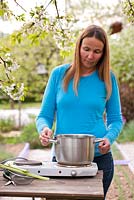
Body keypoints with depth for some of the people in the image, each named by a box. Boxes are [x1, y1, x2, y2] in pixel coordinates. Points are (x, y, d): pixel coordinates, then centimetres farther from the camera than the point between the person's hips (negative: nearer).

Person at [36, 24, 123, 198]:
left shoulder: (108, 78, 0)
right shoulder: (59, 73, 0)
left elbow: (115, 119, 6)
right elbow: (44, 115, 3)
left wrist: (109, 138, -13)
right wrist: (44, 129, -19)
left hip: (99, 157, 1)